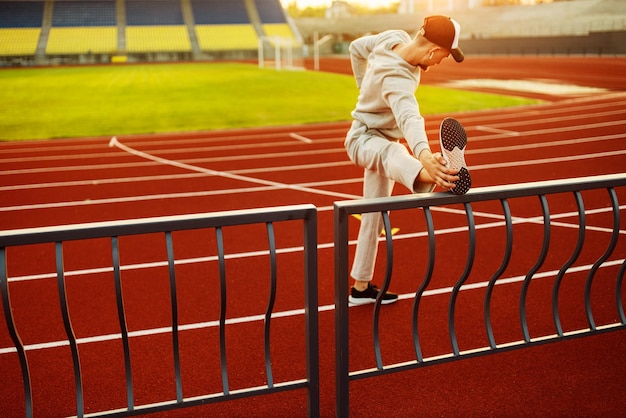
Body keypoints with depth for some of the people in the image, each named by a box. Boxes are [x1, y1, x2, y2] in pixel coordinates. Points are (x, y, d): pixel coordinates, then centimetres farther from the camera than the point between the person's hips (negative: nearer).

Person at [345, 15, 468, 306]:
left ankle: (361, 287, 26)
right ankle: (425, 176, -85)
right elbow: (409, 118, -56)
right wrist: (423, 154, -74)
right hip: (365, 139, -10)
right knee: (388, 152, -47)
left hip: (381, 138, 10)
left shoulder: (394, 37, -12)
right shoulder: (396, 80, -35)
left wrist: (365, 89, 18)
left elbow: (356, 48, 7)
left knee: (374, 215, 15)